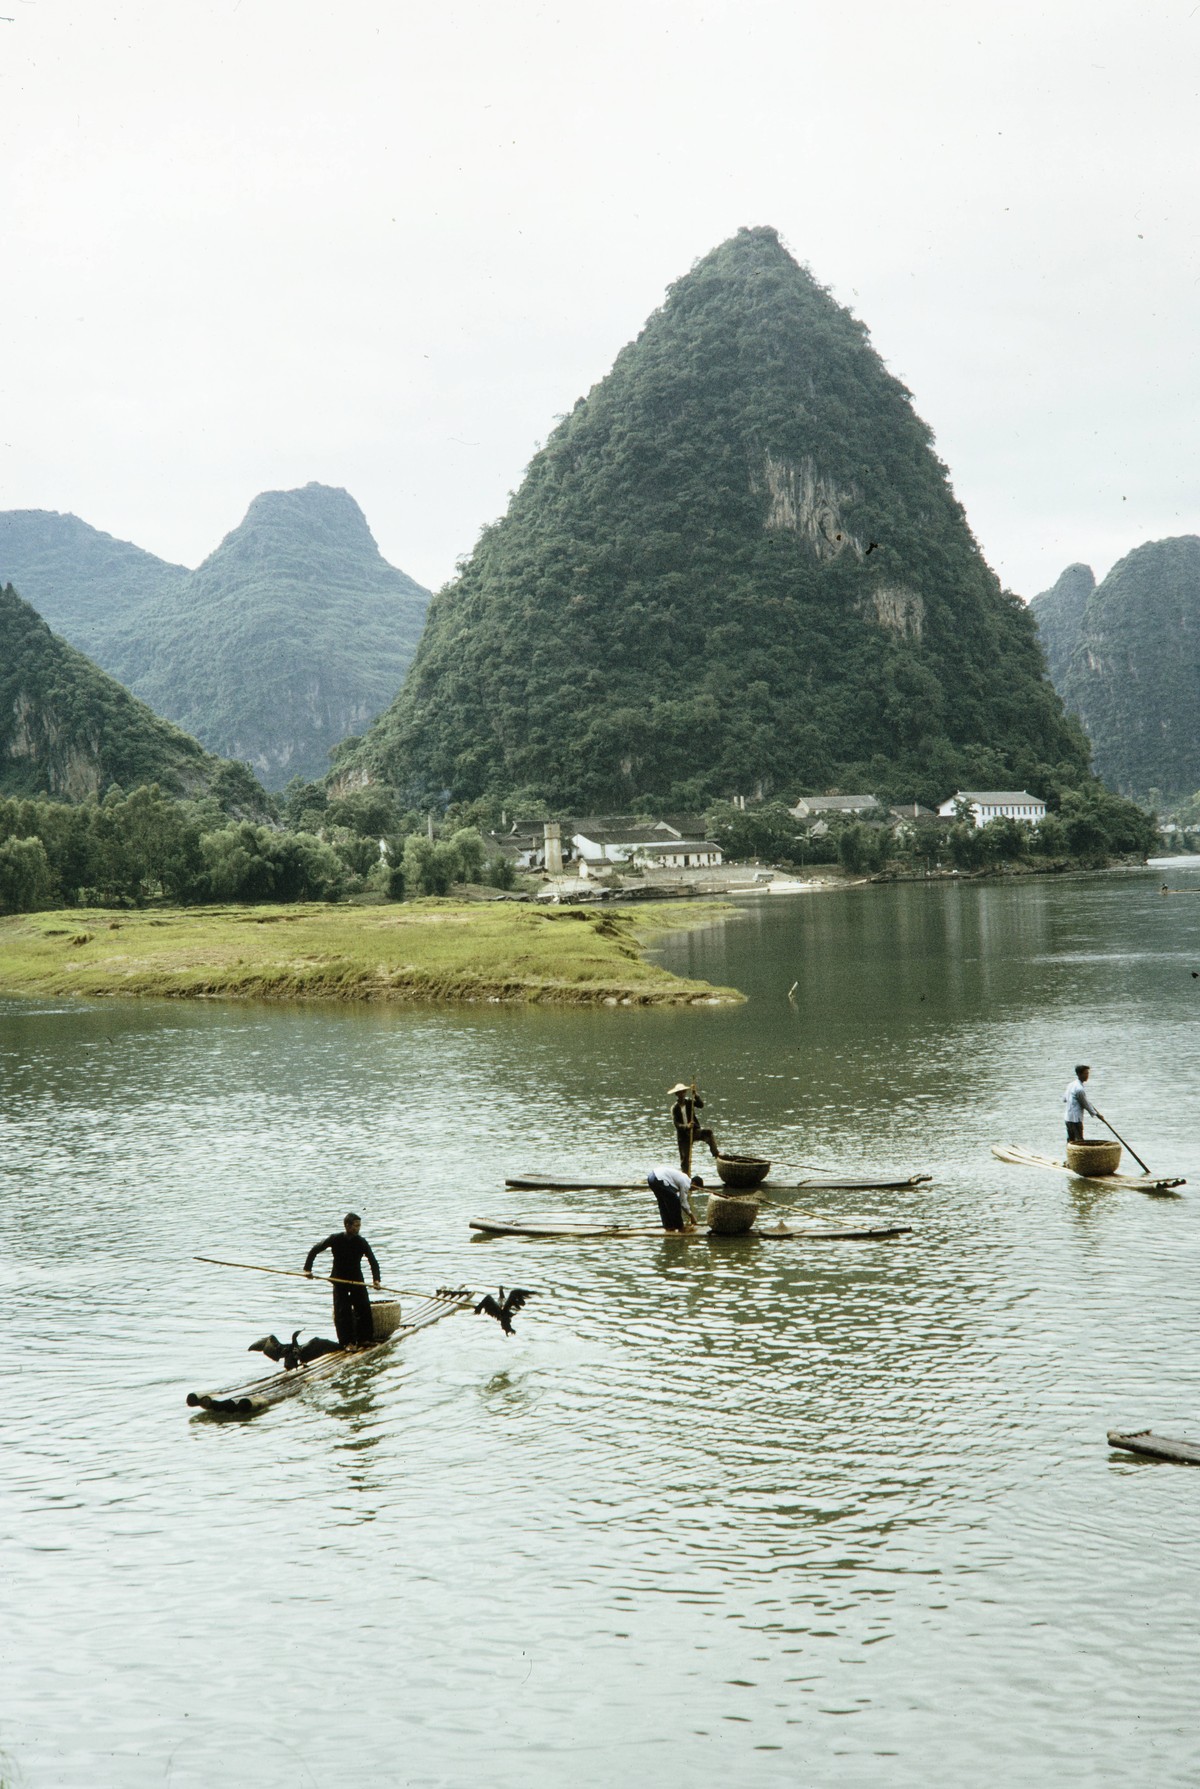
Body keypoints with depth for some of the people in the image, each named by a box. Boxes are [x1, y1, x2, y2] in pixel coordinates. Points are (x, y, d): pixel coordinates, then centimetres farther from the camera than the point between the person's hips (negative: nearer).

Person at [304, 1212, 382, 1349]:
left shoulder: (361, 1242, -8)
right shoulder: (335, 1239, -11)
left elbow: (373, 1262, -7)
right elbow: (315, 1250, -1)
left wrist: (376, 1279, -21)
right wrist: (308, 1269, -8)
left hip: (357, 1280, 2)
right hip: (339, 1280, -1)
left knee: (364, 1309, -4)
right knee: (342, 1312, -6)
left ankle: (364, 1339, 6)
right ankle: (348, 1341, -2)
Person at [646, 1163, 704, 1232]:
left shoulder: (685, 1178, 22)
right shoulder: (685, 1183, -4)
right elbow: (683, 1202, 2)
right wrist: (691, 1215, 15)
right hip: (659, 1179, -10)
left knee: (663, 1203, 22)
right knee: (674, 1202, 0)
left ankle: (668, 1226, 28)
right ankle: (679, 1226, 10)